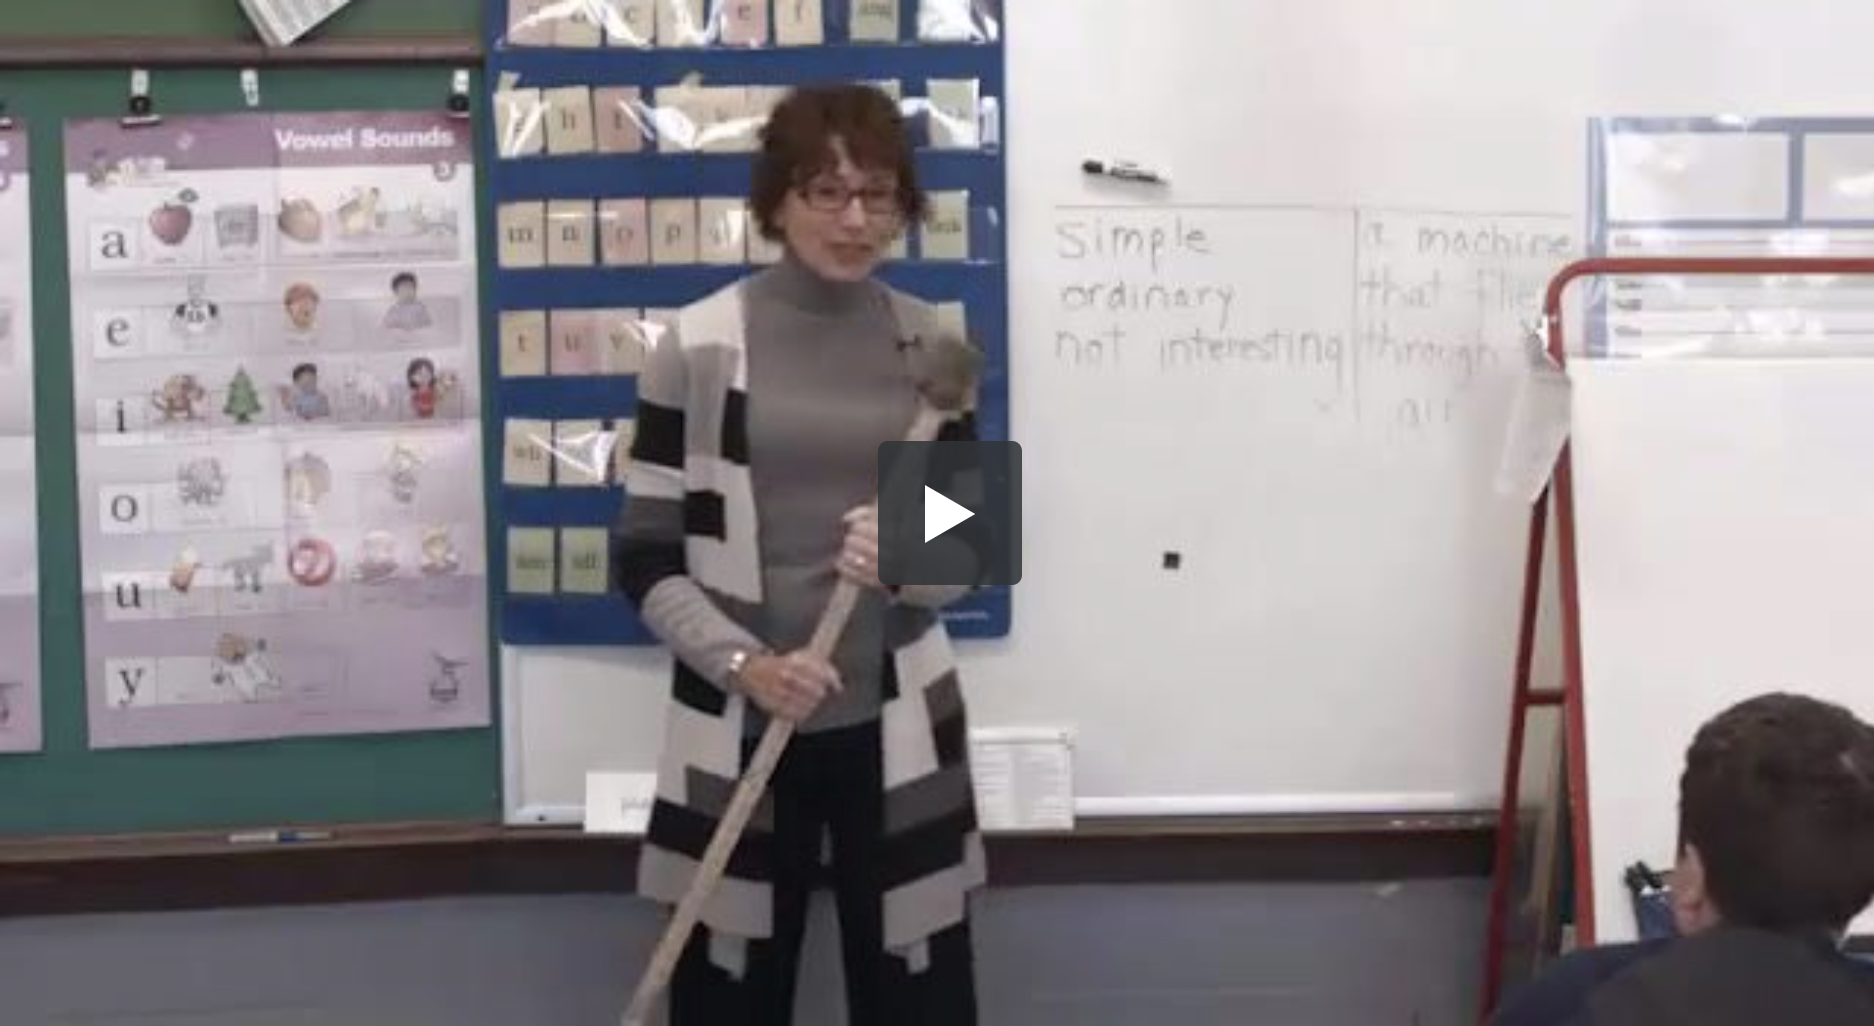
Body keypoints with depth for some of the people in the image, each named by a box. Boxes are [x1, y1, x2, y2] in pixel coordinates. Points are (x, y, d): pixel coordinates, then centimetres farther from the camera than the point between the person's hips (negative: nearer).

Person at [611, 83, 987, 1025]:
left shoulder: (933, 343, 3)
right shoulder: (697, 344, -5)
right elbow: (644, 560, -4)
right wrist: (743, 664, -18)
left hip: (895, 729, 2)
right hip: (737, 732, -2)